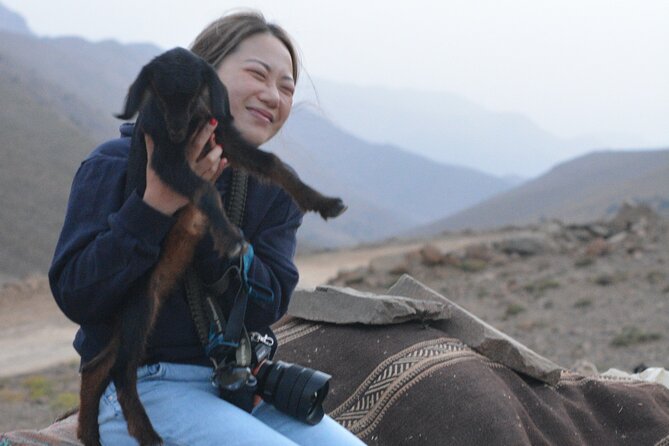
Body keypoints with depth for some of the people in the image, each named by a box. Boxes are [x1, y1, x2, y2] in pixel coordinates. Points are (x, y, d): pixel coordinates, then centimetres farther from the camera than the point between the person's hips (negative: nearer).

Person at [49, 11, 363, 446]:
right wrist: (156, 205, -22)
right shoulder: (117, 165, -5)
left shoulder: (277, 190, 8)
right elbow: (75, 298, -13)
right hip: (141, 387, -5)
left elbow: (266, 308, -6)